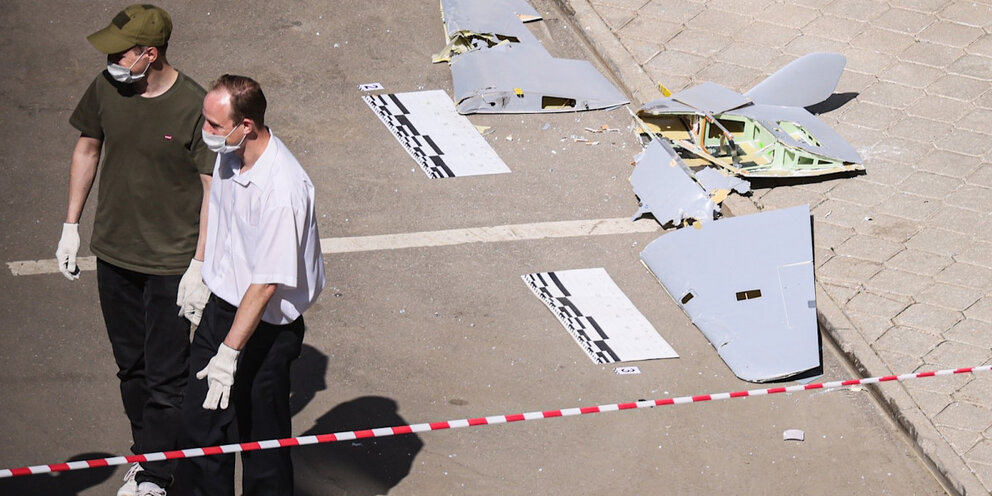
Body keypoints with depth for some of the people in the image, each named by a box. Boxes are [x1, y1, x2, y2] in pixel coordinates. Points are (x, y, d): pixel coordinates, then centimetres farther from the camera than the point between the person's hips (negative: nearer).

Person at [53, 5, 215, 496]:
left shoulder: (194, 107, -21)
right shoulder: (105, 89, -6)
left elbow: (214, 188, -16)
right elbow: (87, 148, 11)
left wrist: (199, 267, -16)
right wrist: (71, 225, 12)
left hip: (169, 262, -5)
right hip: (113, 252, 6)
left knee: (165, 376, 2)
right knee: (130, 364, 18)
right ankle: (144, 454, 35)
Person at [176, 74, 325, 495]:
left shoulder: (282, 190, -30)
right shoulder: (229, 155, -4)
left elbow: (267, 283, -28)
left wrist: (229, 353, -26)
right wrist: (200, 273, 25)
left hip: (265, 326, -8)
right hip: (221, 305, 8)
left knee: (262, 439, 6)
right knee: (198, 420, 16)